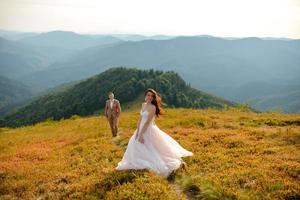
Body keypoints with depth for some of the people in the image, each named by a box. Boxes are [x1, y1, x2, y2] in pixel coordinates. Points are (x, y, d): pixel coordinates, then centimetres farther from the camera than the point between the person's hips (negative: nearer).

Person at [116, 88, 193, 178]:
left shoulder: (152, 107, -18)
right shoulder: (143, 105, 7)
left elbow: (148, 122, -22)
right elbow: (140, 119, 6)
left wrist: (141, 134, -23)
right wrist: (137, 132, -1)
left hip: (150, 130, -8)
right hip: (142, 129, 8)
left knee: (157, 150, -1)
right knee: (135, 145, 19)